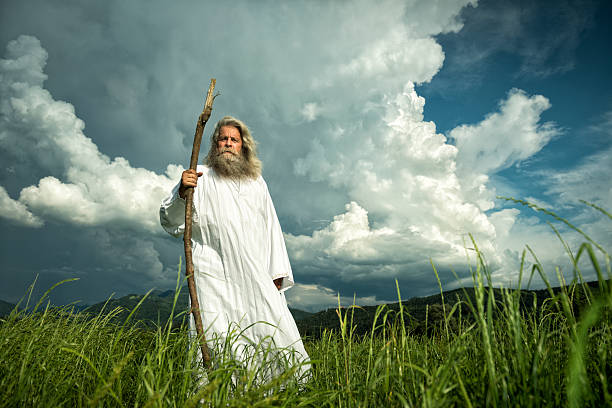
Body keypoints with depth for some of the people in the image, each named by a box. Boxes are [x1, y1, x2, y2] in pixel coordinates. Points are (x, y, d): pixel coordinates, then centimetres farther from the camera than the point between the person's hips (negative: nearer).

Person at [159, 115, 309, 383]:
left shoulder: (257, 183, 22)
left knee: (276, 334, -4)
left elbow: (271, 227, 20)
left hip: (256, 278, 3)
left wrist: (277, 271, 11)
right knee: (218, 341, -10)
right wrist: (182, 192, -16)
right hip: (214, 274, -2)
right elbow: (170, 220, 5)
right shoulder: (201, 177, 11)